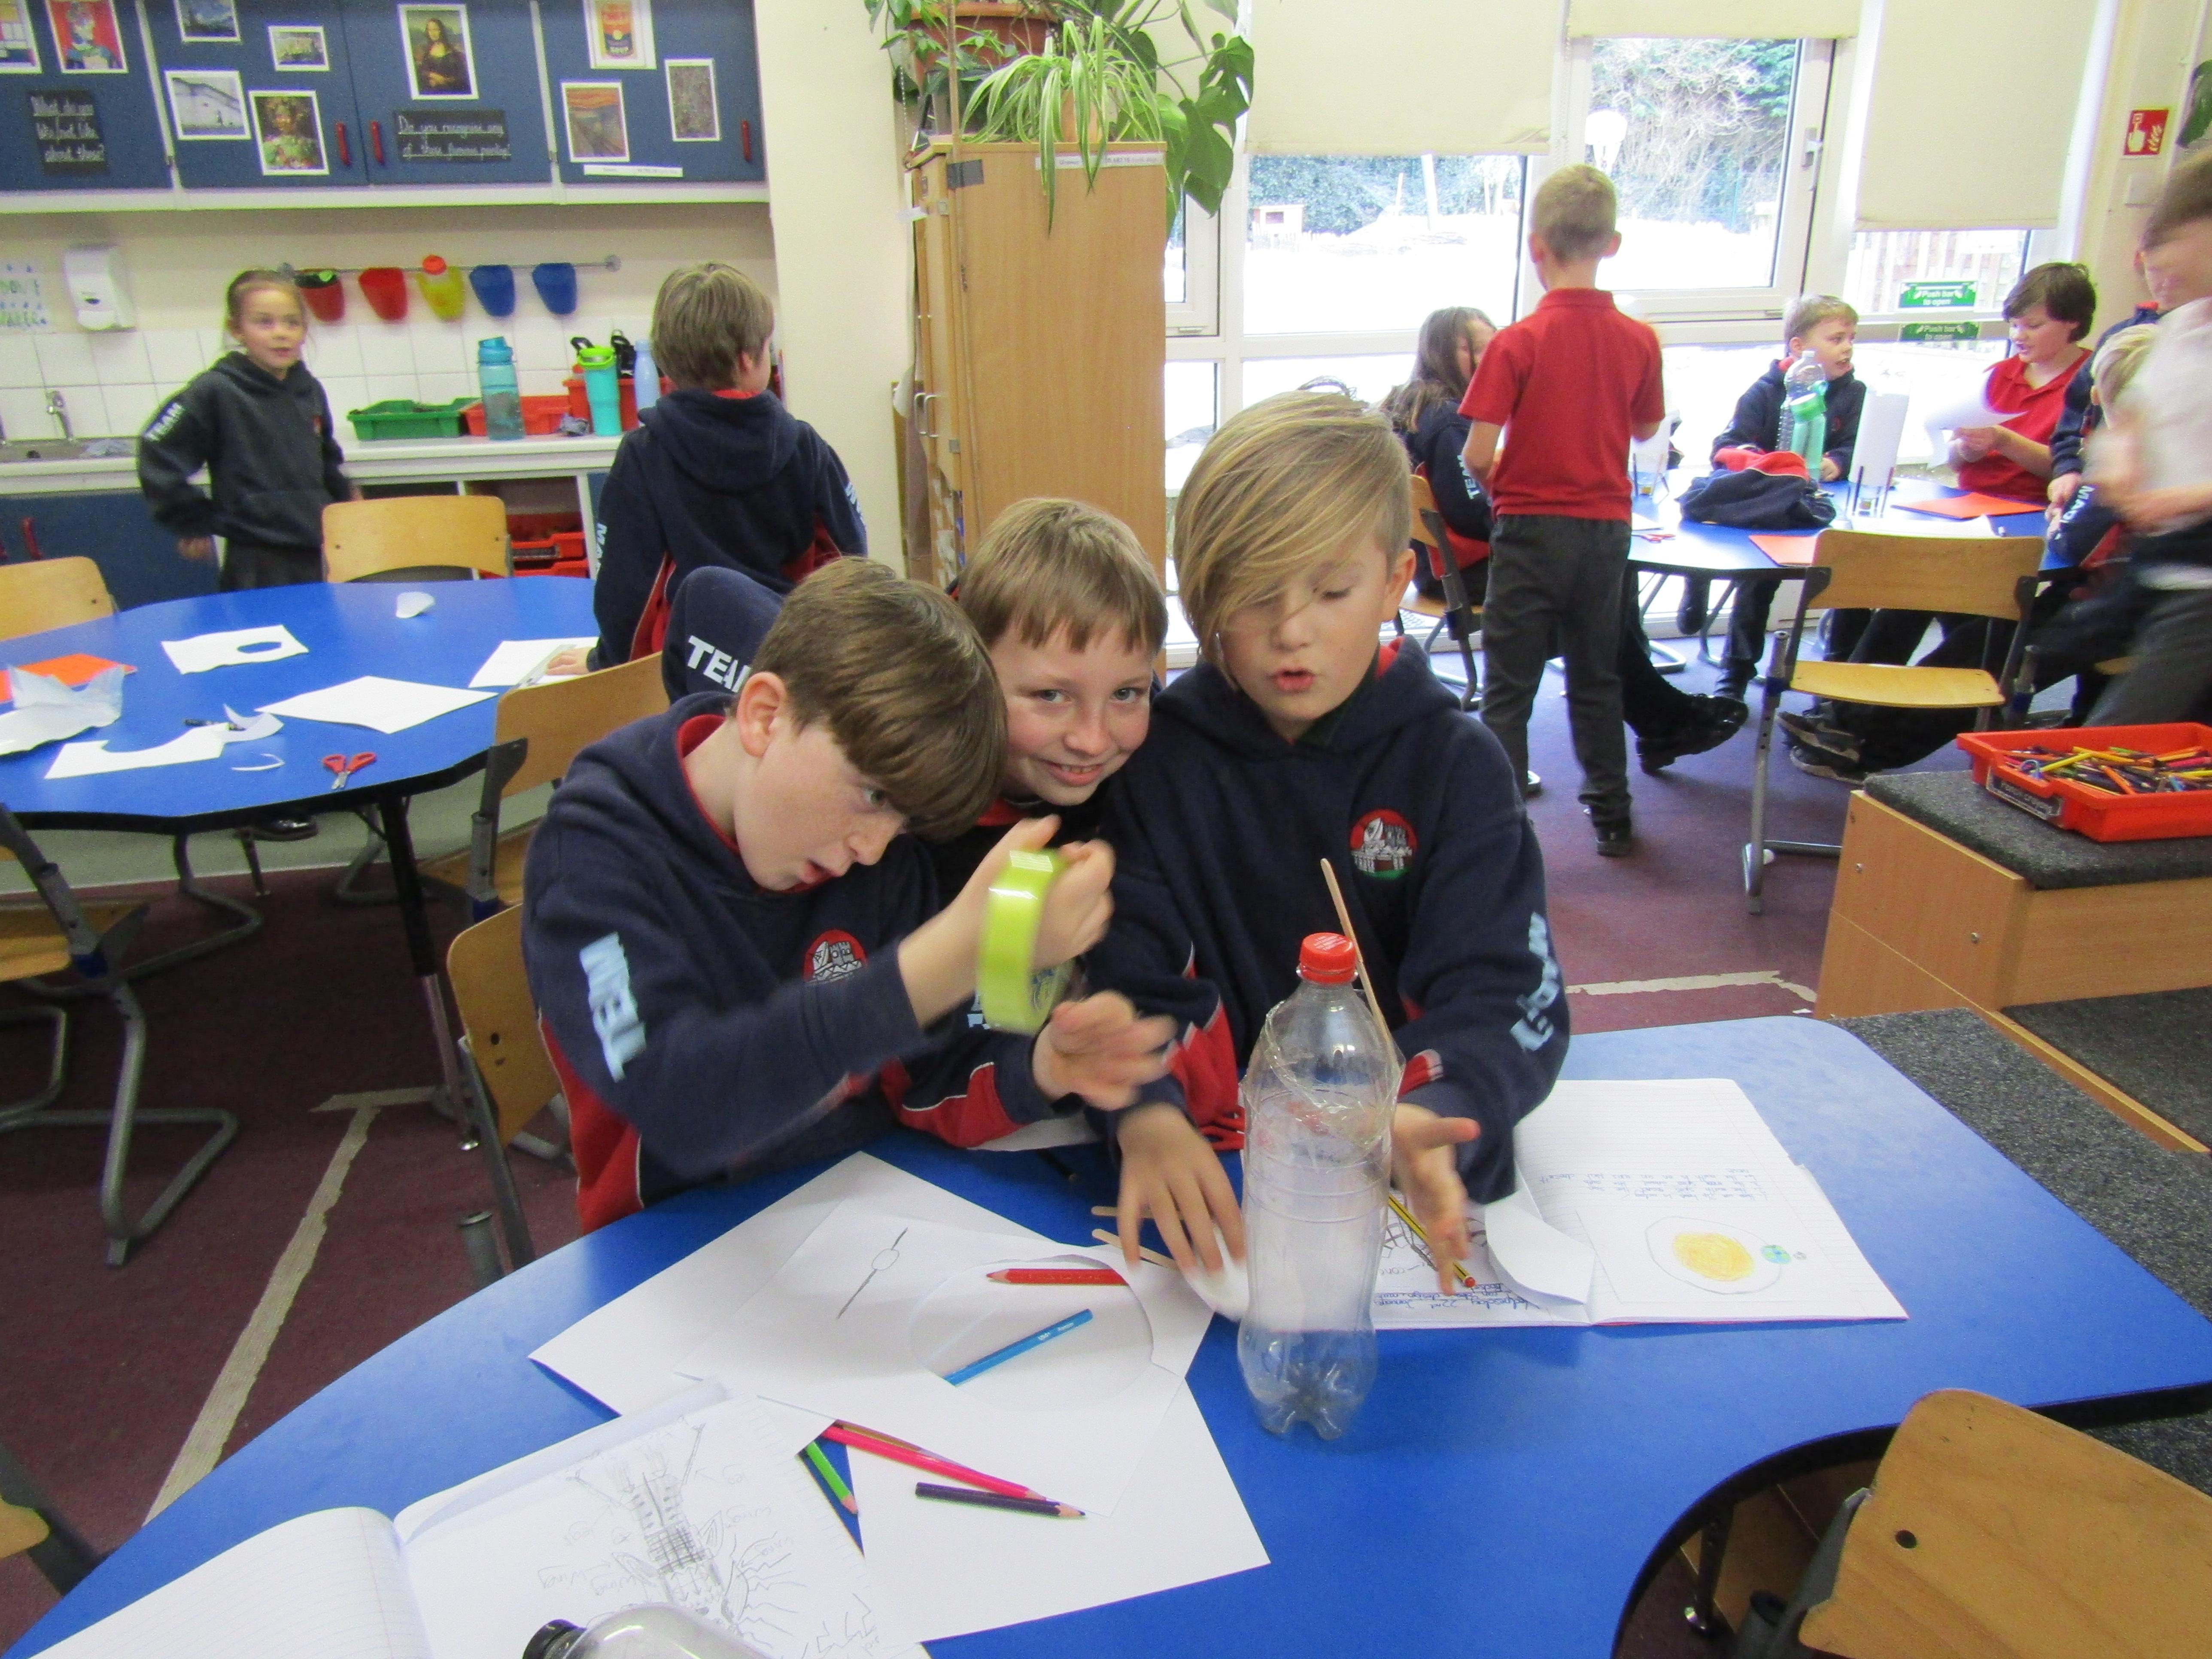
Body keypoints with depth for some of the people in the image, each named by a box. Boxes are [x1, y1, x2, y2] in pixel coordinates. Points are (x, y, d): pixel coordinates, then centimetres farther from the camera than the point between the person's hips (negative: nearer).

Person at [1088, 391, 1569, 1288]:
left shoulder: (1456, 762, -1)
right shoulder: (1159, 756, -1)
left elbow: (1506, 993, -10)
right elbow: (1129, 979, -7)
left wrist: (1431, 1116, -32)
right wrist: (1147, 1114, -30)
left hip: (1395, 1140, 1)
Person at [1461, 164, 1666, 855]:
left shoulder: (1517, 342, -14)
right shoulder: (1639, 340, -2)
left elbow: (1476, 454, -16)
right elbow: (1646, 428, 13)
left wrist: (1499, 486, 4)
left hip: (1532, 529, -4)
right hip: (1607, 527, 4)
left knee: (1508, 688, 4)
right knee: (1597, 678, 18)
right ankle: (1611, 815, 28)